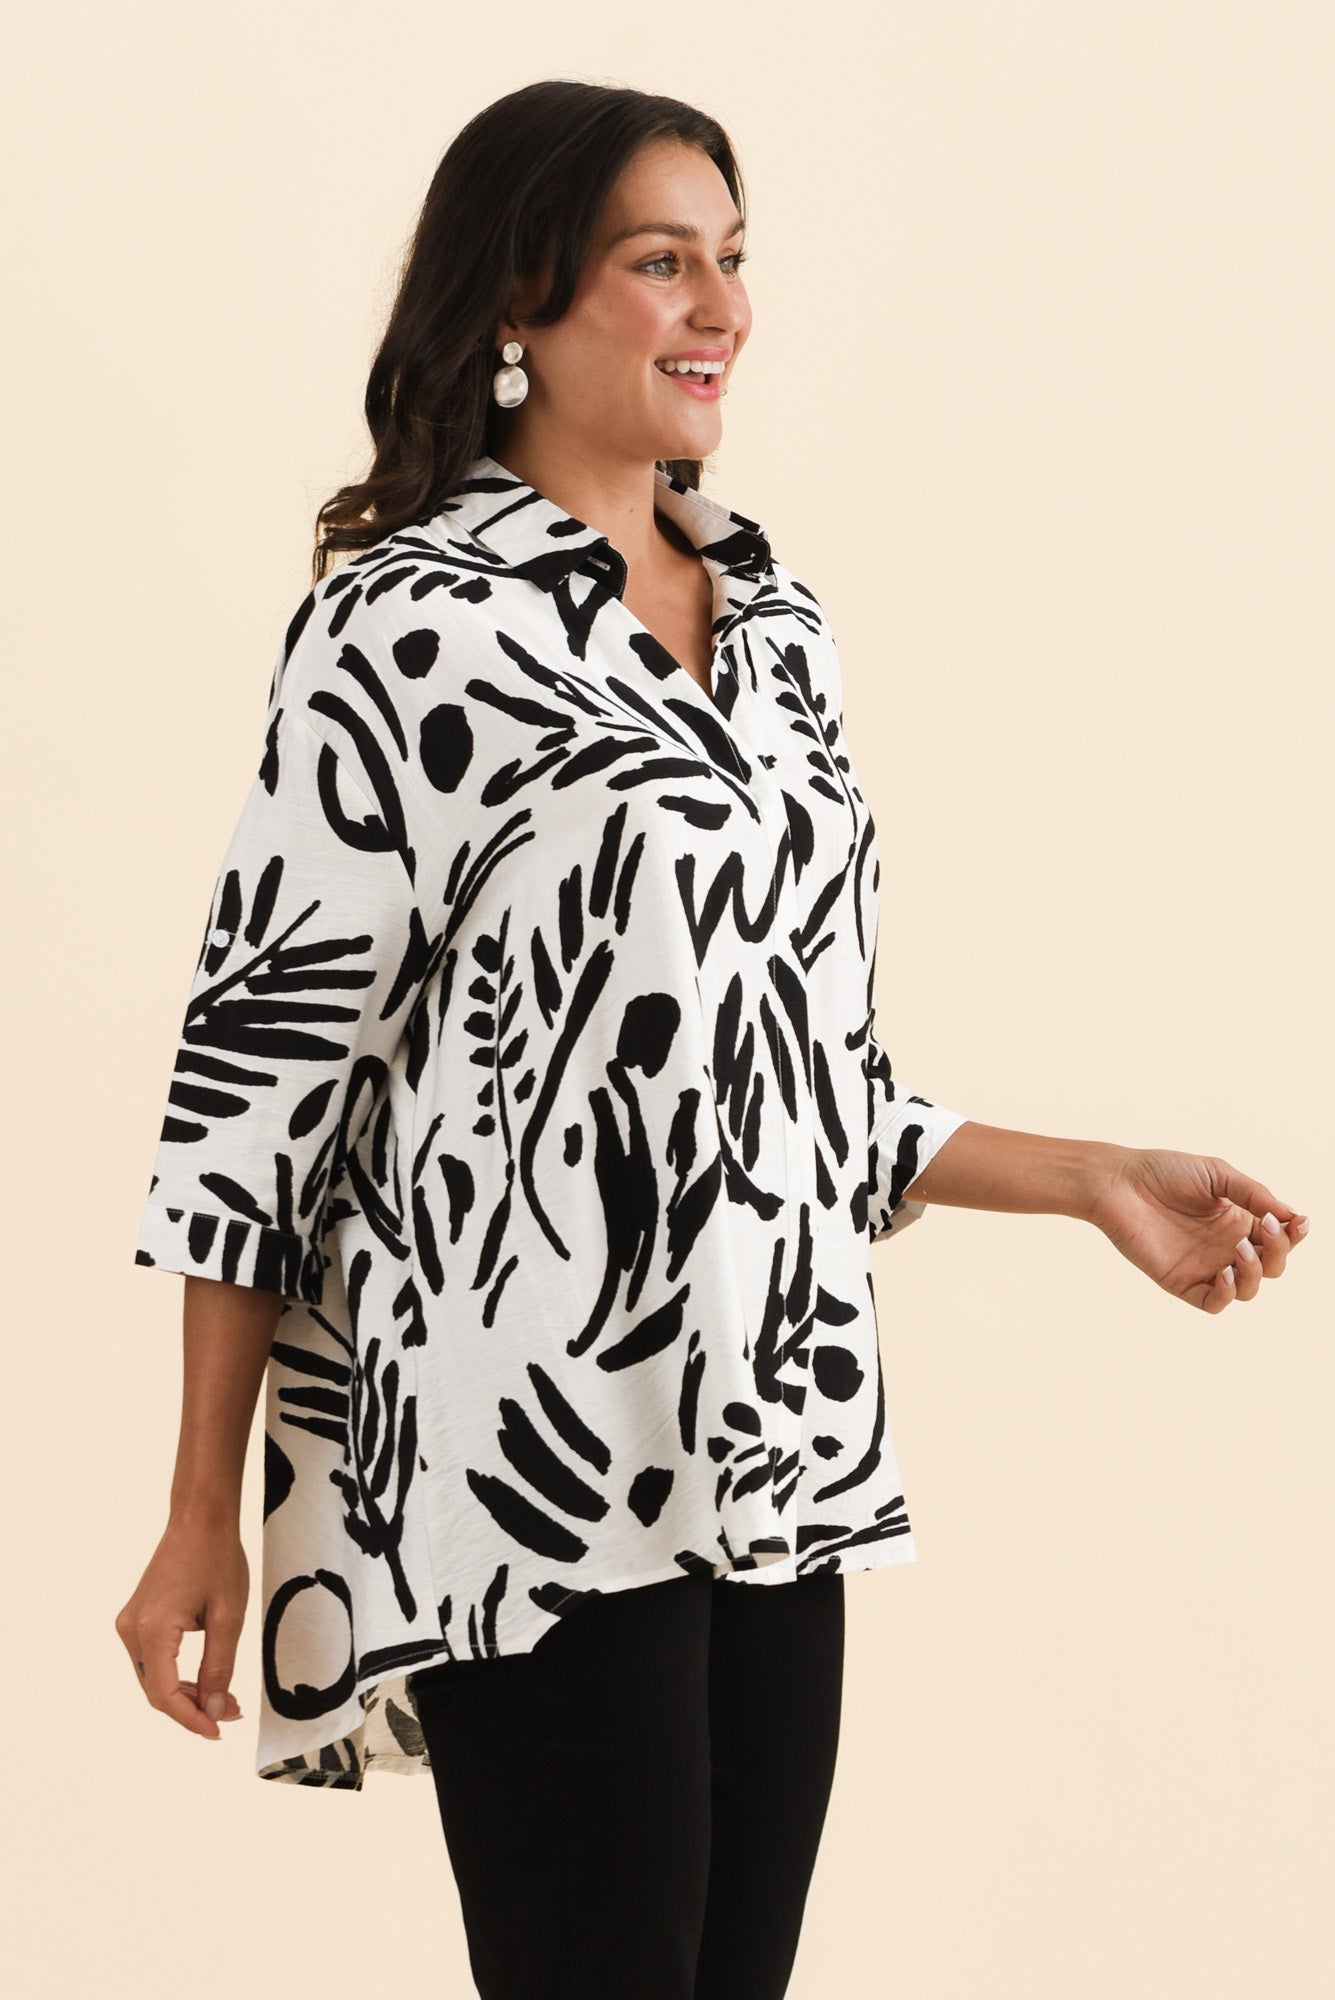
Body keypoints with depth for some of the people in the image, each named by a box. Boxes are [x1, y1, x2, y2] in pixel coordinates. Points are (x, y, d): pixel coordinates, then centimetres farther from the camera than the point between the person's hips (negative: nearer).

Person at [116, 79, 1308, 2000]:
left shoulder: (777, 616, 13)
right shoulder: (404, 628, -7)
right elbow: (265, 1059, -7)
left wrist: (1100, 1182, 12)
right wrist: (204, 1519, -8)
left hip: (776, 1464, 6)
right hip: (530, 1475, -6)